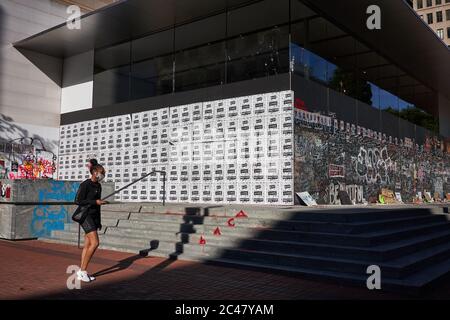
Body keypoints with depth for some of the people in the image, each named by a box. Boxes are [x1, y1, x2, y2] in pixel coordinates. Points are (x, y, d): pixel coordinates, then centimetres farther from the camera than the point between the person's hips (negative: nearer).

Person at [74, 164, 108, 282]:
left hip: (94, 216, 8)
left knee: (88, 245, 7)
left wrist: (99, 221, 19)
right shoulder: (85, 185, -13)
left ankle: (82, 272, 12)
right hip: (85, 215, -8)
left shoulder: (98, 186, 13)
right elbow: (78, 201, -17)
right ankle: (82, 270, -4)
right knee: (95, 243, -15)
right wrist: (96, 202, -19)